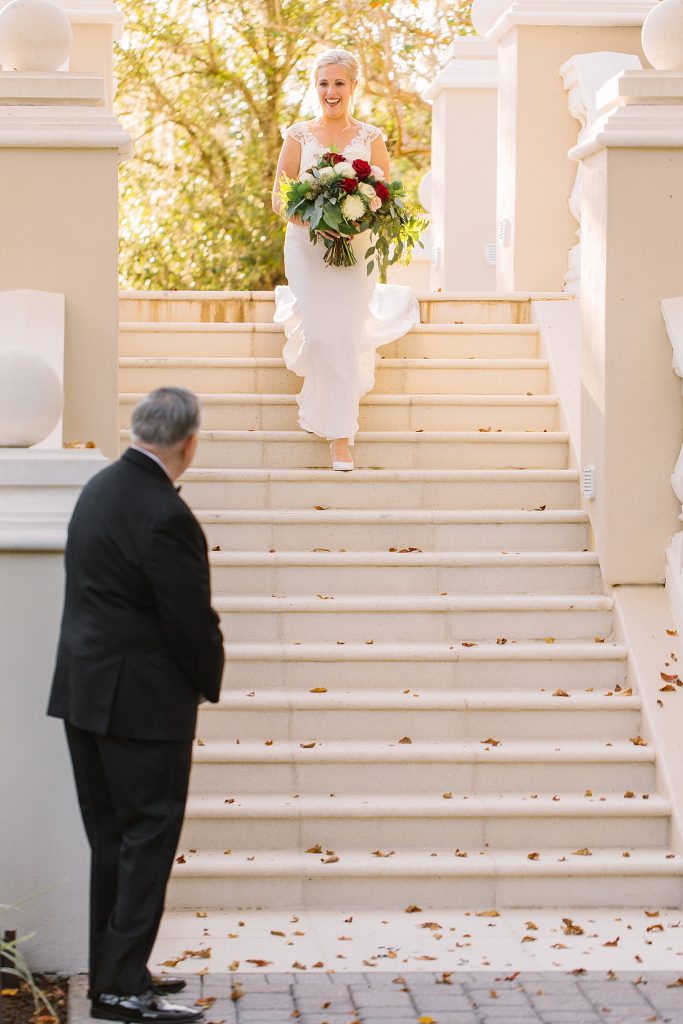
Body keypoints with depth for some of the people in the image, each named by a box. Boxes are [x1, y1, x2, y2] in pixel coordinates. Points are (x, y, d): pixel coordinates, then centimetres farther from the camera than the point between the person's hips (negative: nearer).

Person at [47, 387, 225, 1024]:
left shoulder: (100, 488, 7)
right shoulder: (164, 516, -21)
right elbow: (192, 619, -18)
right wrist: (208, 683, 2)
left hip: (84, 692, 9)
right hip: (143, 702, -9)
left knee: (111, 841, 15)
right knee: (148, 839, -1)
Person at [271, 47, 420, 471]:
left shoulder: (371, 138, 5)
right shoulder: (299, 136, 4)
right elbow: (279, 199, 3)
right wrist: (313, 219, -15)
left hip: (355, 249, 0)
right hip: (306, 247, 0)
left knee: (345, 336, -7)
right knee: (320, 334, -7)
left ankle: (341, 436, -1)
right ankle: (328, 412, 18)